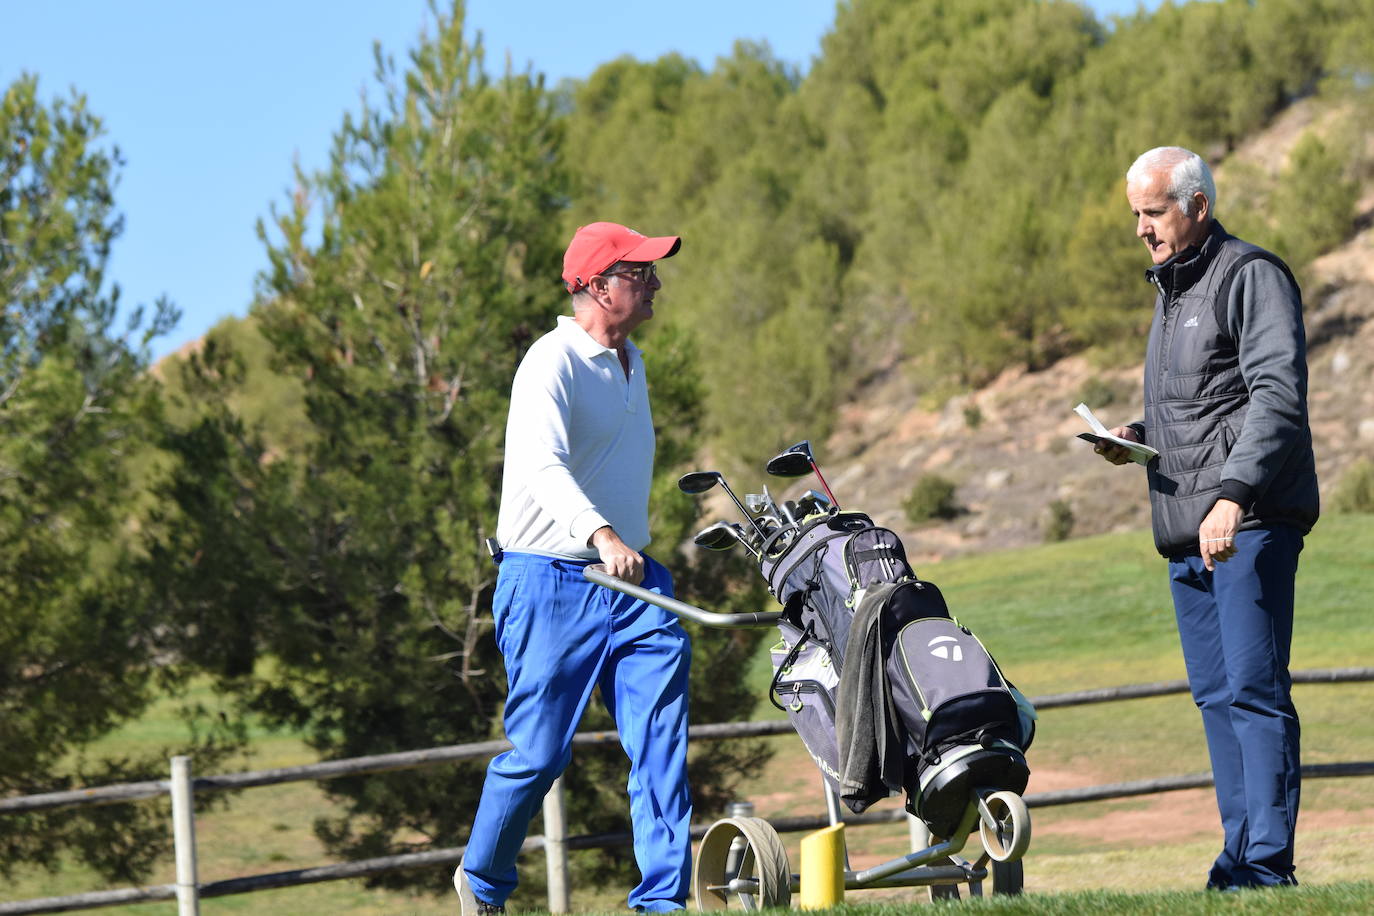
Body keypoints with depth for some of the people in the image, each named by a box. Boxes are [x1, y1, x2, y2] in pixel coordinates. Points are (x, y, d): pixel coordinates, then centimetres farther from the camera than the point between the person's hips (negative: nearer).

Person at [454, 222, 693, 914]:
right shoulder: (552, 363, -14)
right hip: (551, 579, -7)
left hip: (630, 578, 7)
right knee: (539, 752, -2)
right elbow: (544, 465, -31)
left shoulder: (631, 363, 15)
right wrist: (602, 536, -46)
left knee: (662, 738, -8)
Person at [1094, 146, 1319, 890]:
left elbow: (1278, 396, -17)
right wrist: (1137, 437, 10)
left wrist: (1233, 492, -27)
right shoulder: (1171, 289, 22)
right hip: (1186, 532, 9)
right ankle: (1239, 858, 11)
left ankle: (1268, 863, -12)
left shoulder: (1251, 276, -7)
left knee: (1253, 689, -12)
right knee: (1215, 695, 8)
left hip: (1250, 522, -9)